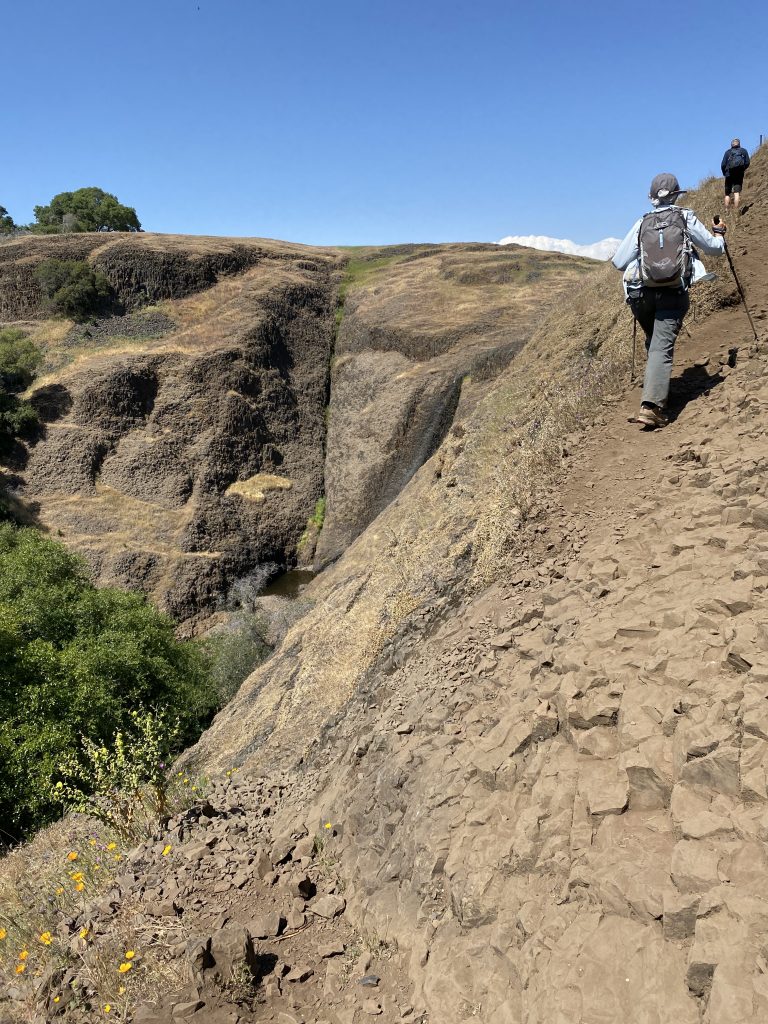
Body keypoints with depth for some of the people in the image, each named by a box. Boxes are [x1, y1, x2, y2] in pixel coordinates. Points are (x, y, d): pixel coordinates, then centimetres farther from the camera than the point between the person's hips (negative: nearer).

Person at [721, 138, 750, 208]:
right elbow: (747, 163, 3)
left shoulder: (727, 152, 6)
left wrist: (724, 173, 14)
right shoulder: (744, 151, 9)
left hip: (729, 174, 0)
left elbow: (723, 164, -1)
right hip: (739, 175, 0)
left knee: (727, 194, 8)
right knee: (737, 193, -7)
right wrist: (742, 169, 20)